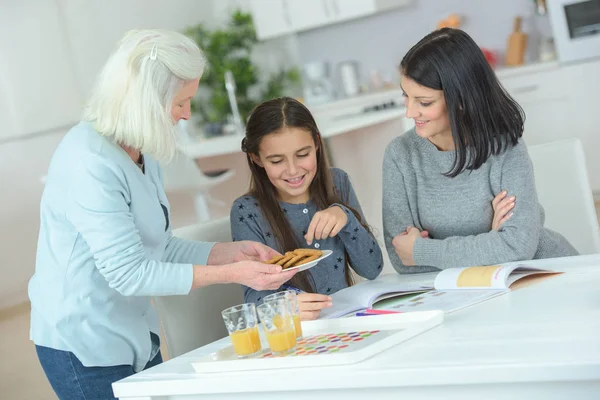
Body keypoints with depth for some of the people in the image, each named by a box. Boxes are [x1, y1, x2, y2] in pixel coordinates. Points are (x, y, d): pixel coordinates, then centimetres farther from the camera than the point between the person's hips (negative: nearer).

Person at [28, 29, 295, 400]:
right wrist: (231, 274, -23)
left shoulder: (142, 156, 6)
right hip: (84, 349, -9)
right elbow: (128, 273, -24)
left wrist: (233, 252, 1)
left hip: (137, 340, 9)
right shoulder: (90, 163, -23)